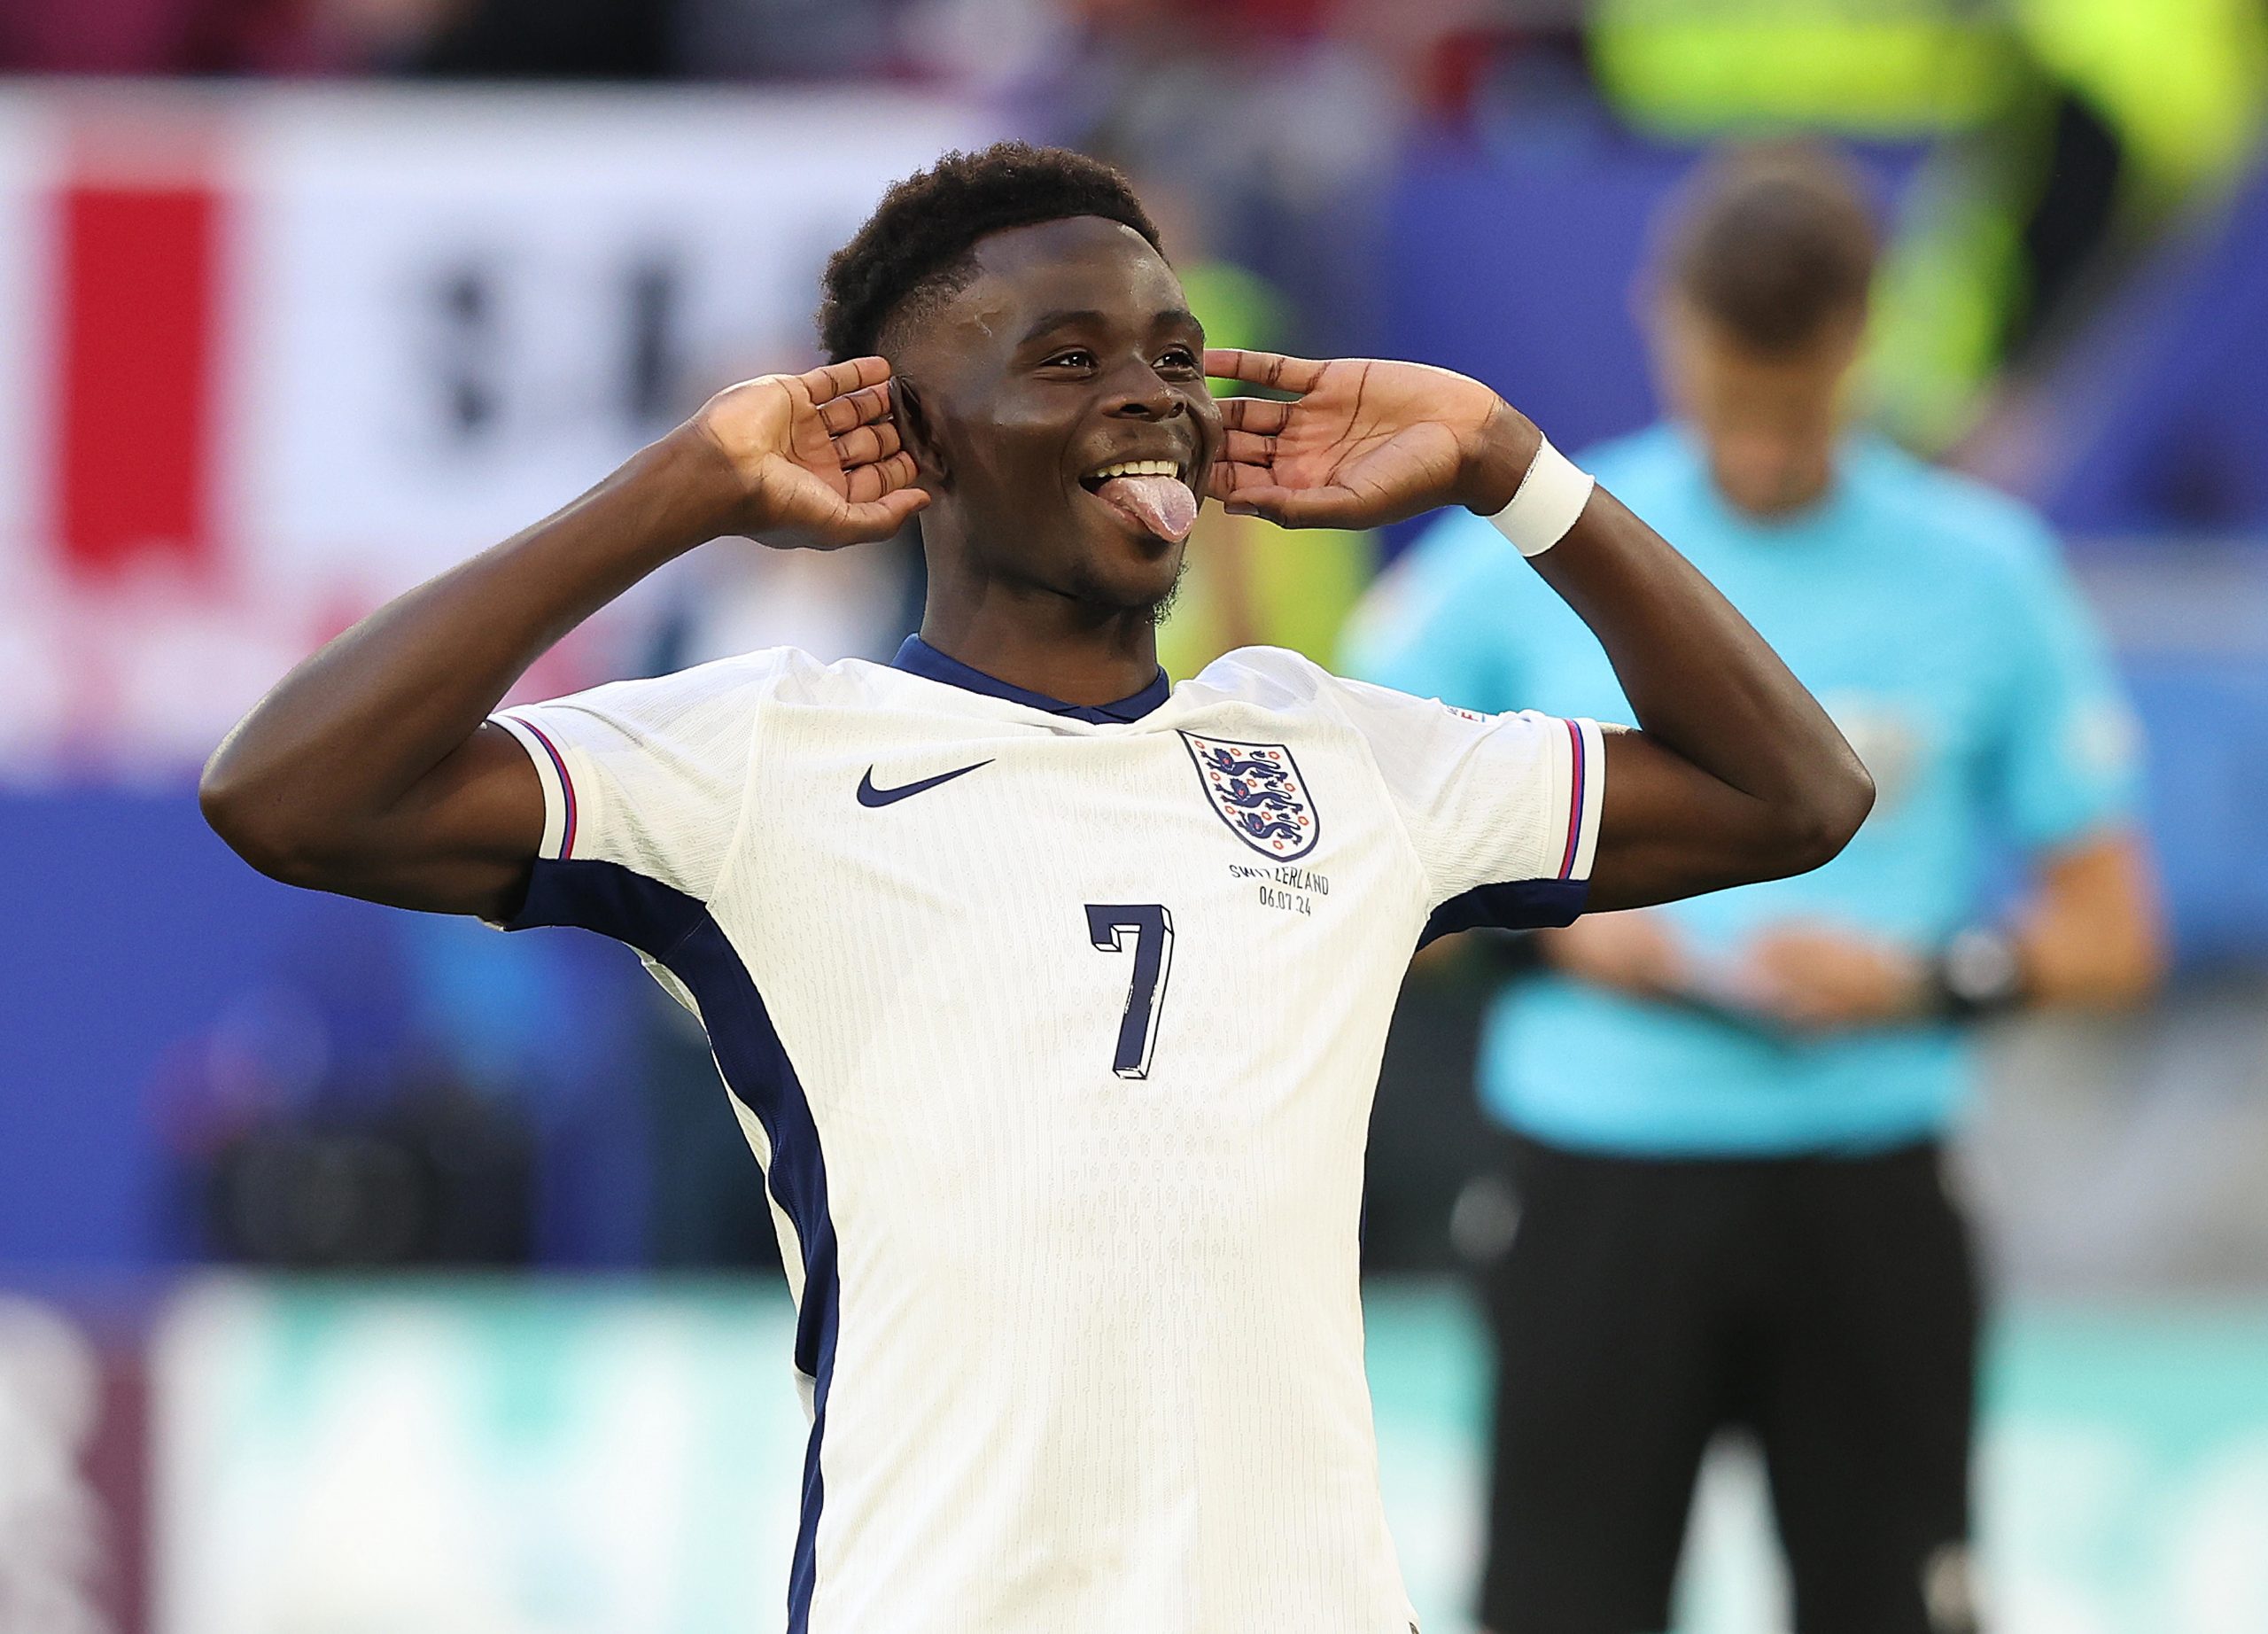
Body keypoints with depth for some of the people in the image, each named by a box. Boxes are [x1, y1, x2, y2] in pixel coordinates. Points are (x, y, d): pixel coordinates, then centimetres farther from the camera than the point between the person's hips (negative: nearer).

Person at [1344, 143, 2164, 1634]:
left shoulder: (1980, 574, 2)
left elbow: (2111, 937, 5)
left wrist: (1926, 978, -13)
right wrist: (1552, 928, -8)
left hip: (1864, 1205, 0)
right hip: (1603, 1190, 0)